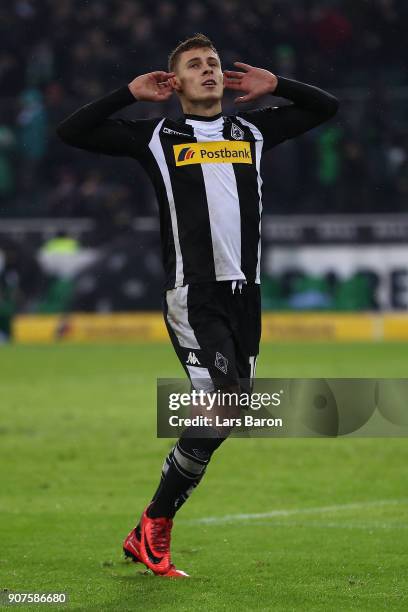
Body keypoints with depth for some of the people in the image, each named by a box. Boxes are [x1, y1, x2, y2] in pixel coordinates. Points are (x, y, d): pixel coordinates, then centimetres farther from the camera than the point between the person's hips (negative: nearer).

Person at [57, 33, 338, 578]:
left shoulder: (253, 130, 16)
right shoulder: (157, 136, 6)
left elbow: (326, 107, 26)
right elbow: (72, 132, 1)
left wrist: (274, 85, 14)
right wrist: (130, 93, -1)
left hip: (244, 293, 5)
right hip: (192, 296, -5)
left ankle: (152, 531, 15)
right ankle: (154, 529, -5)